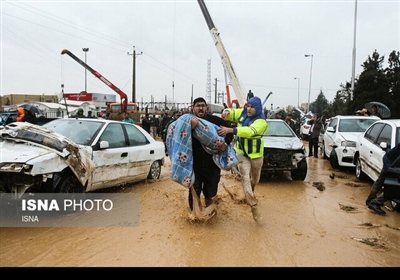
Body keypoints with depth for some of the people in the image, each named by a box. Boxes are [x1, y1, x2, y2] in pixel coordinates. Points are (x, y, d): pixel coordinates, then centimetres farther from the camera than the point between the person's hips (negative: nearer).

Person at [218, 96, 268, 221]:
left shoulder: (261, 121, -20)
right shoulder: (242, 112, -1)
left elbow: (250, 131, -37)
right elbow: (232, 113, 12)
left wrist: (230, 130, -46)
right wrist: (227, 112, -16)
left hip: (256, 154, -2)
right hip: (241, 152, 3)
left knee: (255, 178, 17)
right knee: (245, 177, -9)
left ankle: (251, 193, 50)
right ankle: (254, 206, -10)